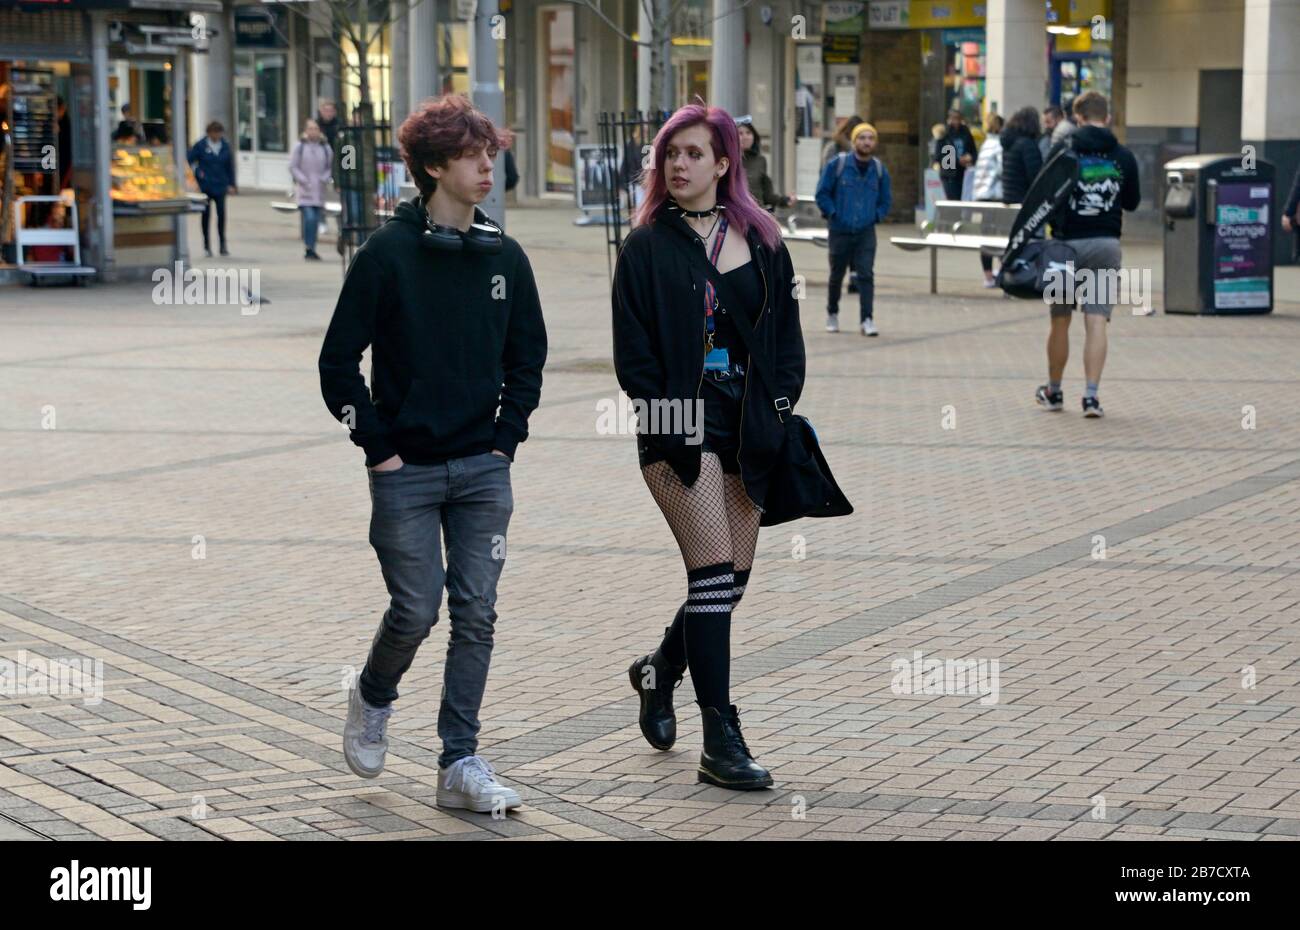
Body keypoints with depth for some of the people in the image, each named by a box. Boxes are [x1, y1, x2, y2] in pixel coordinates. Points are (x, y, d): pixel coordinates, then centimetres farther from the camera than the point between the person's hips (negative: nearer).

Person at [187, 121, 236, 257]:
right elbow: (189, 160, 1)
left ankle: (223, 244, 8)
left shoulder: (225, 146, 4)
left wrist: (232, 184, 8)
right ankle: (207, 246, 10)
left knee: (222, 214, -2)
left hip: (220, 185, 2)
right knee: (206, 215, 2)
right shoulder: (201, 146, -4)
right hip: (205, 186, -2)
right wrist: (197, 172, -8)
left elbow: (230, 165, 10)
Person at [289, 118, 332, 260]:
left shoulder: (325, 148, 7)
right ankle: (309, 249, -12)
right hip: (305, 190, -3)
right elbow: (292, 167, 0)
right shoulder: (300, 147, -1)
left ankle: (311, 250, 14)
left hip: (319, 190, 3)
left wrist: (325, 178, -3)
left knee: (316, 220, 5)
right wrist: (303, 180, -11)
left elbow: (330, 167, 15)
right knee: (309, 218, -16)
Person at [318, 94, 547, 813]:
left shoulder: (504, 257, 6)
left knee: (476, 615, 2)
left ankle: (460, 765, 9)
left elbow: (527, 356, 16)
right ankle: (373, 700, 29)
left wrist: (507, 436, 5)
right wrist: (378, 448, -8)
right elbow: (339, 361, -5)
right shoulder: (387, 255, -7)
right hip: (407, 471, -4)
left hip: (483, 471, 4)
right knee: (415, 611, -2)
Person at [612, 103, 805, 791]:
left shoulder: (761, 242, 10)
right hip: (681, 431, -4)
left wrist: (774, 415, -2)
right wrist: (675, 430, -11)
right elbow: (633, 353, -2)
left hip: (747, 430, 4)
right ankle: (721, 741, -8)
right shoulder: (647, 247, 1)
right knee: (714, 575, -12)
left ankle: (660, 671, 36)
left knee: (732, 579, 7)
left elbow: (786, 338, 11)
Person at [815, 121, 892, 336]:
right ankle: (832, 313, 32)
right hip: (839, 230, -1)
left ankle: (867, 319, -12)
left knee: (866, 275, -11)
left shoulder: (879, 169, 4)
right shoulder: (837, 165, -5)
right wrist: (832, 214, -6)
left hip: (866, 232, 1)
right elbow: (822, 193, 0)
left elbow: (886, 200, 15)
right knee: (837, 275, 12)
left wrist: (876, 216, 2)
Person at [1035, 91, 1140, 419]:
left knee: (1060, 321, 11)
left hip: (1068, 243, -1)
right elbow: (1132, 203, 13)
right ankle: (1091, 395, -10)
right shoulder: (1123, 157, 3)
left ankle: (1053, 391, 23)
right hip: (1107, 244, 1)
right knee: (1096, 322, -1)